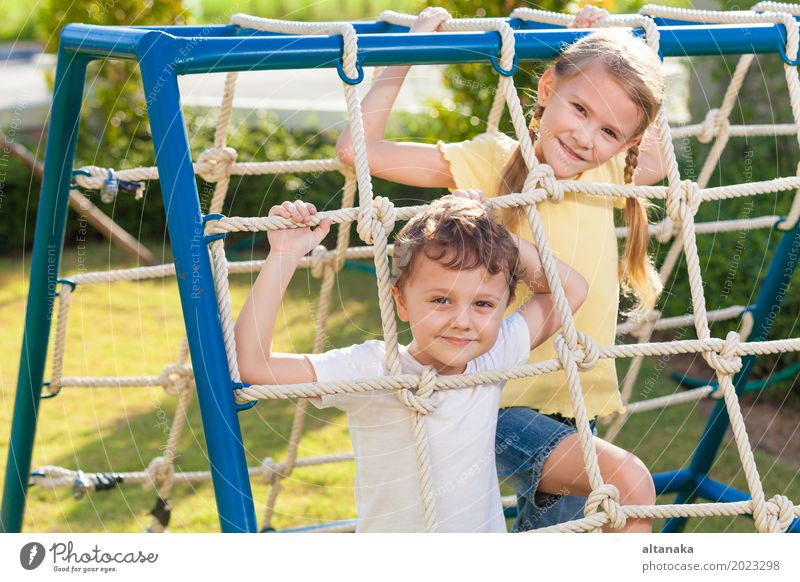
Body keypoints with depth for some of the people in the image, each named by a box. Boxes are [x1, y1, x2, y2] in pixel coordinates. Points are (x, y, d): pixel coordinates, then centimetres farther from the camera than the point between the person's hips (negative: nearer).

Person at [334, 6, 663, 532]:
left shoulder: (605, 173, 6)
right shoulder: (492, 160, -10)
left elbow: (656, 162, 29)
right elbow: (358, 149, -15)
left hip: (575, 409, 7)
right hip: (500, 404, -7)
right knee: (628, 480, -30)